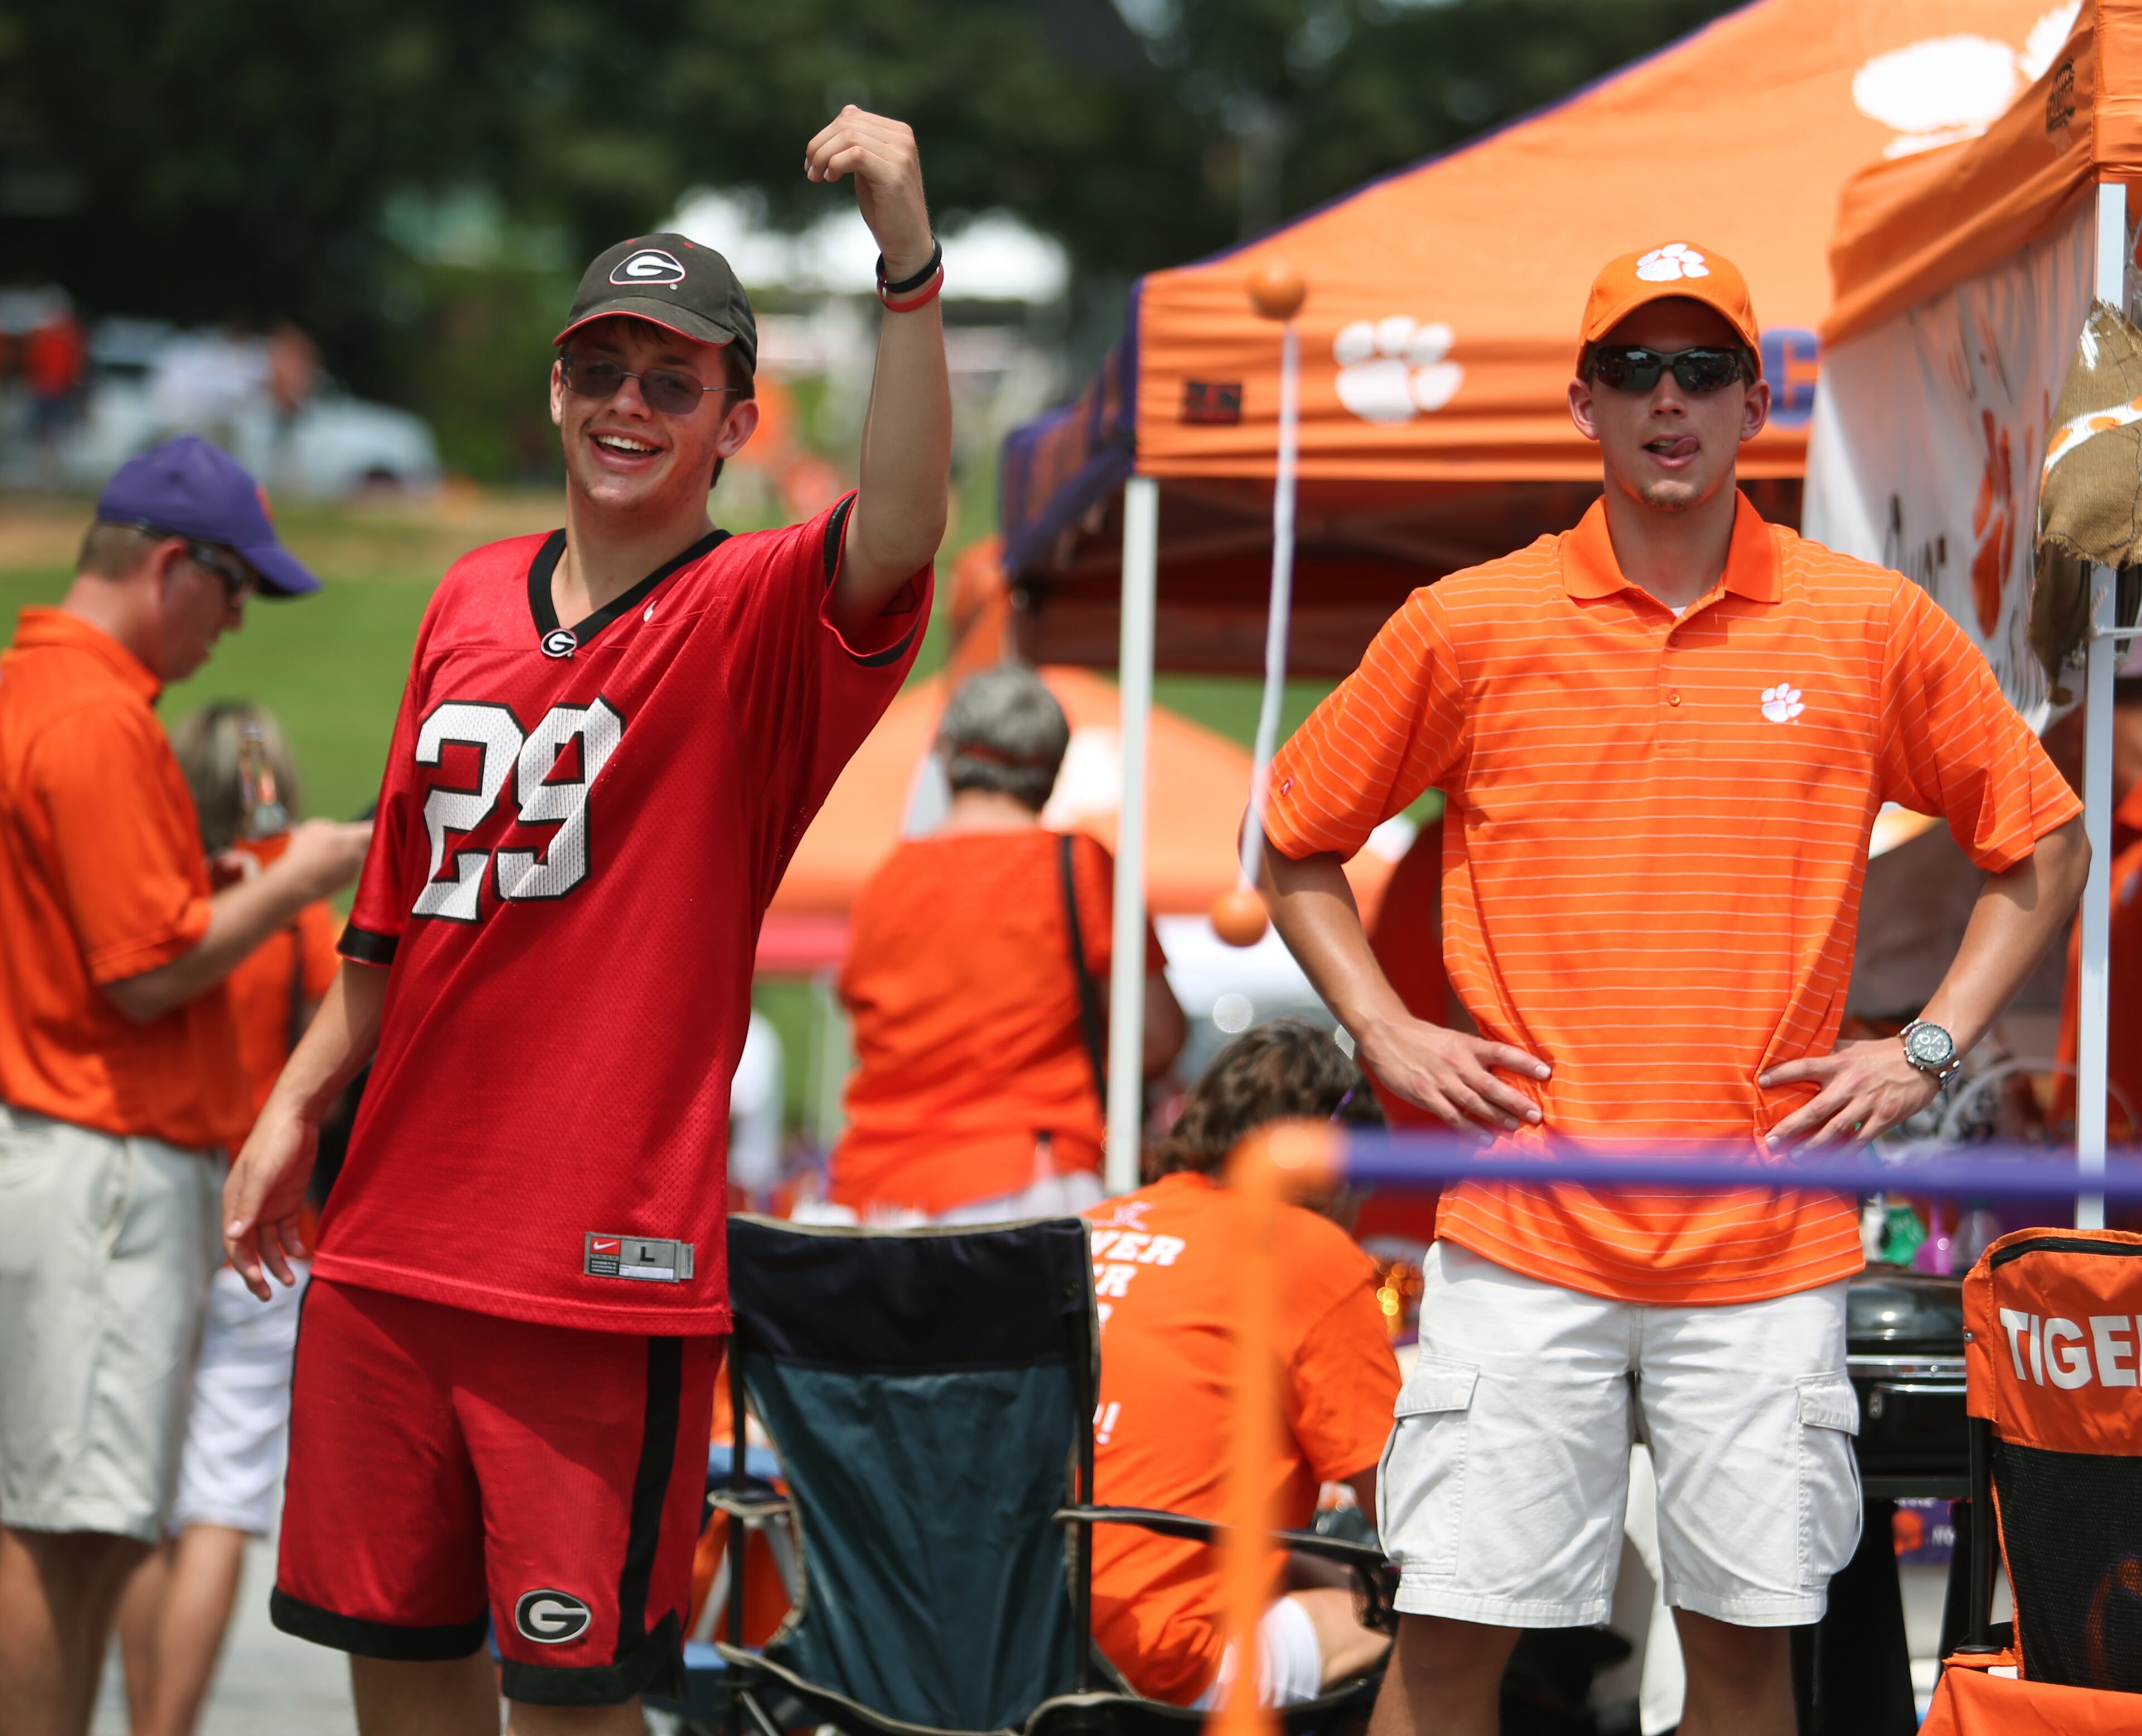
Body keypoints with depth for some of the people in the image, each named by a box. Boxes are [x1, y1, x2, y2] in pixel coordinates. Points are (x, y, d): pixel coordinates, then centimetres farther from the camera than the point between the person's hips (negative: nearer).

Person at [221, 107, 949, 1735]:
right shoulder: (471, 602, 12)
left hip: (606, 1258, -6)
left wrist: (909, 260, -39)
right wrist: (297, 1108, 18)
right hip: (390, 1234, 6)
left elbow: (900, 533, -29)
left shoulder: (755, 617, -6)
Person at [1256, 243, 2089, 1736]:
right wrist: (1386, 1033, 3)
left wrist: (1929, 1050, 3)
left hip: (1766, 1239, 1)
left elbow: (2044, 843, 12)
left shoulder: (1877, 626, 3)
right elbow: (1300, 842, 15)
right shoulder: (1467, 628, 3)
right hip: (1524, 1228, 0)